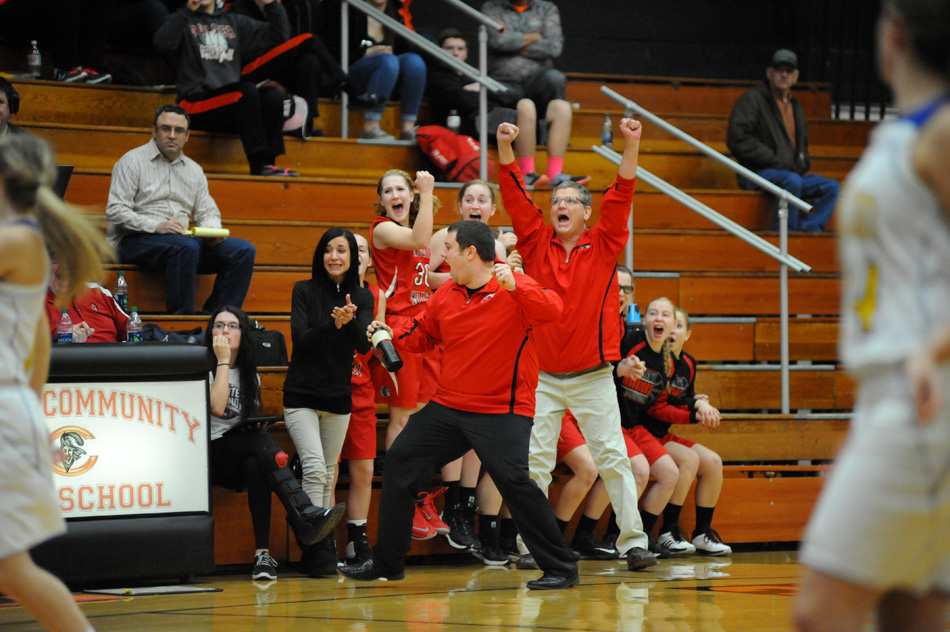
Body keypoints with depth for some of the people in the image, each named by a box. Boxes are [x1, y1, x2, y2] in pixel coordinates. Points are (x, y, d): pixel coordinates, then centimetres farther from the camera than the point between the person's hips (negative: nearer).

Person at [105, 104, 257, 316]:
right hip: (135, 241, -6)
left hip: (184, 240, 6)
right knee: (186, 247, -38)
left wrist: (212, 230, -5)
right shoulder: (133, 161, 3)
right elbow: (115, 211, -7)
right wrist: (157, 226, -21)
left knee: (243, 251, -14)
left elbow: (208, 212, 21)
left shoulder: (194, 170, 22)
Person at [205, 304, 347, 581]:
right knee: (260, 441, -34)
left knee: (255, 466, -34)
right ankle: (306, 516, -50)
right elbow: (217, 407, -16)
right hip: (209, 456, -4)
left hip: (240, 458, 4)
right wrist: (222, 361, -11)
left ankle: (263, 553, -43)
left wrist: (258, 424, 1)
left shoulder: (250, 375, 19)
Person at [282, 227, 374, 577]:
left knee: (328, 476, 8)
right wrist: (334, 325, -28)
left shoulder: (362, 298, 4)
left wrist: (350, 322, -29)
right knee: (314, 468, -16)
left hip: (339, 397, 3)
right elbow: (300, 338, -12)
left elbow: (363, 344, -9)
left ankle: (321, 551, 13)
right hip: (302, 395, -3)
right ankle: (319, 550, -16)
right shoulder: (304, 291, -3)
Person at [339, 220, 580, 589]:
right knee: (399, 464, 6)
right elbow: (422, 335, 23)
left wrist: (515, 287, -40)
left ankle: (561, 569, -12)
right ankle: (387, 562, 19)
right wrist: (389, 335, 6)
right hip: (448, 406, 7)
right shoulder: (445, 296, 9)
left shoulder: (515, 289, -11)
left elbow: (553, 311, -28)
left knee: (513, 479, -23)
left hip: (503, 410, -7)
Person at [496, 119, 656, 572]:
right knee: (534, 460, -2)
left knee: (612, 458, -3)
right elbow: (515, 197, -1)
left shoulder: (604, 245, 3)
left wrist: (631, 147, -18)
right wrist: (505, 148, -13)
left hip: (593, 376, -1)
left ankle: (633, 541, 0)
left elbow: (621, 196, -7)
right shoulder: (536, 243, 6)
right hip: (543, 376, 1)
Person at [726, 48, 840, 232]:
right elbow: (736, 139, -14)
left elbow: (802, 145, 34)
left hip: (792, 173, 8)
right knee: (792, 181, -36)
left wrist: (801, 164, 9)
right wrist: (775, 161, -16)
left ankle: (808, 230, -24)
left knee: (831, 187, -9)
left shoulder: (795, 106, 22)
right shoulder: (752, 99, -3)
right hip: (757, 174, -8)